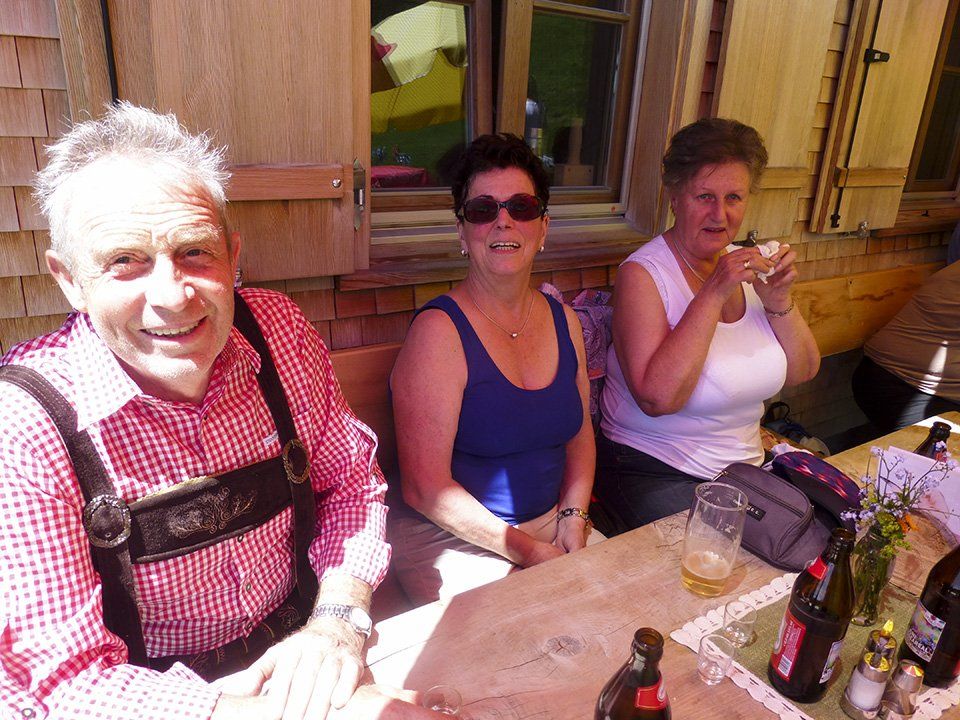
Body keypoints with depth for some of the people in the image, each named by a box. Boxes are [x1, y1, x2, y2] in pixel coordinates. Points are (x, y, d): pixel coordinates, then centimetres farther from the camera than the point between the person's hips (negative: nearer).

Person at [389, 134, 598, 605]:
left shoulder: (563, 321, 4)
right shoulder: (439, 331, -17)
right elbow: (425, 488, -18)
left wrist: (574, 519, -2)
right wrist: (528, 552, -14)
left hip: (551, 524, 6)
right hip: (455, 541, -6)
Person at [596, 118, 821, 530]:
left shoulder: (744, 265, 6)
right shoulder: (644, 274, -14)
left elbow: (803, 372, 8)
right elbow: (657, 397, -26)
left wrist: (778, 300, -9)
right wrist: (714, 293, -25)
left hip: (744, 465, 6)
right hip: (651, 472, -6)